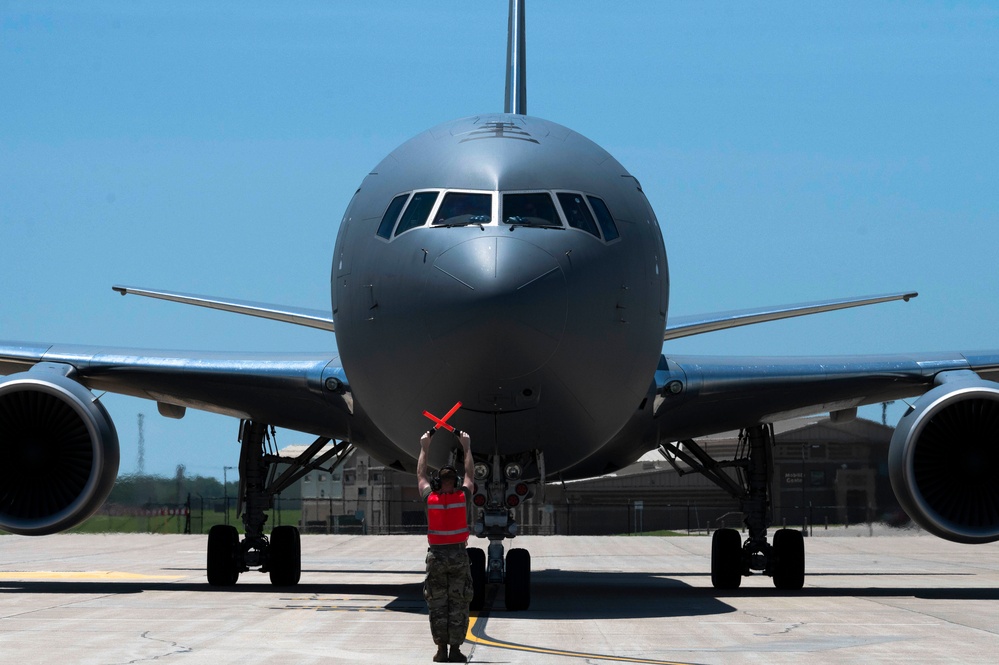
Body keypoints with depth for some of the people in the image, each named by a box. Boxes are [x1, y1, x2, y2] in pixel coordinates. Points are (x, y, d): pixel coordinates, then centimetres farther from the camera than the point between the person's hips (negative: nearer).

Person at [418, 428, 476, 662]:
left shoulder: (430, 498, -3)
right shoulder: (462, 497, -4)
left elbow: (421, 475, 15)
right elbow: (469, 475, 14)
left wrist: (424, 448, 24)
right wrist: (467, 448, 24)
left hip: (436, 555, 1)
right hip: (458, 555, -1)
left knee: (437, 605, 5)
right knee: (458, 605, 2)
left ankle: (441, 650, 2)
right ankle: (455, 650, -1)